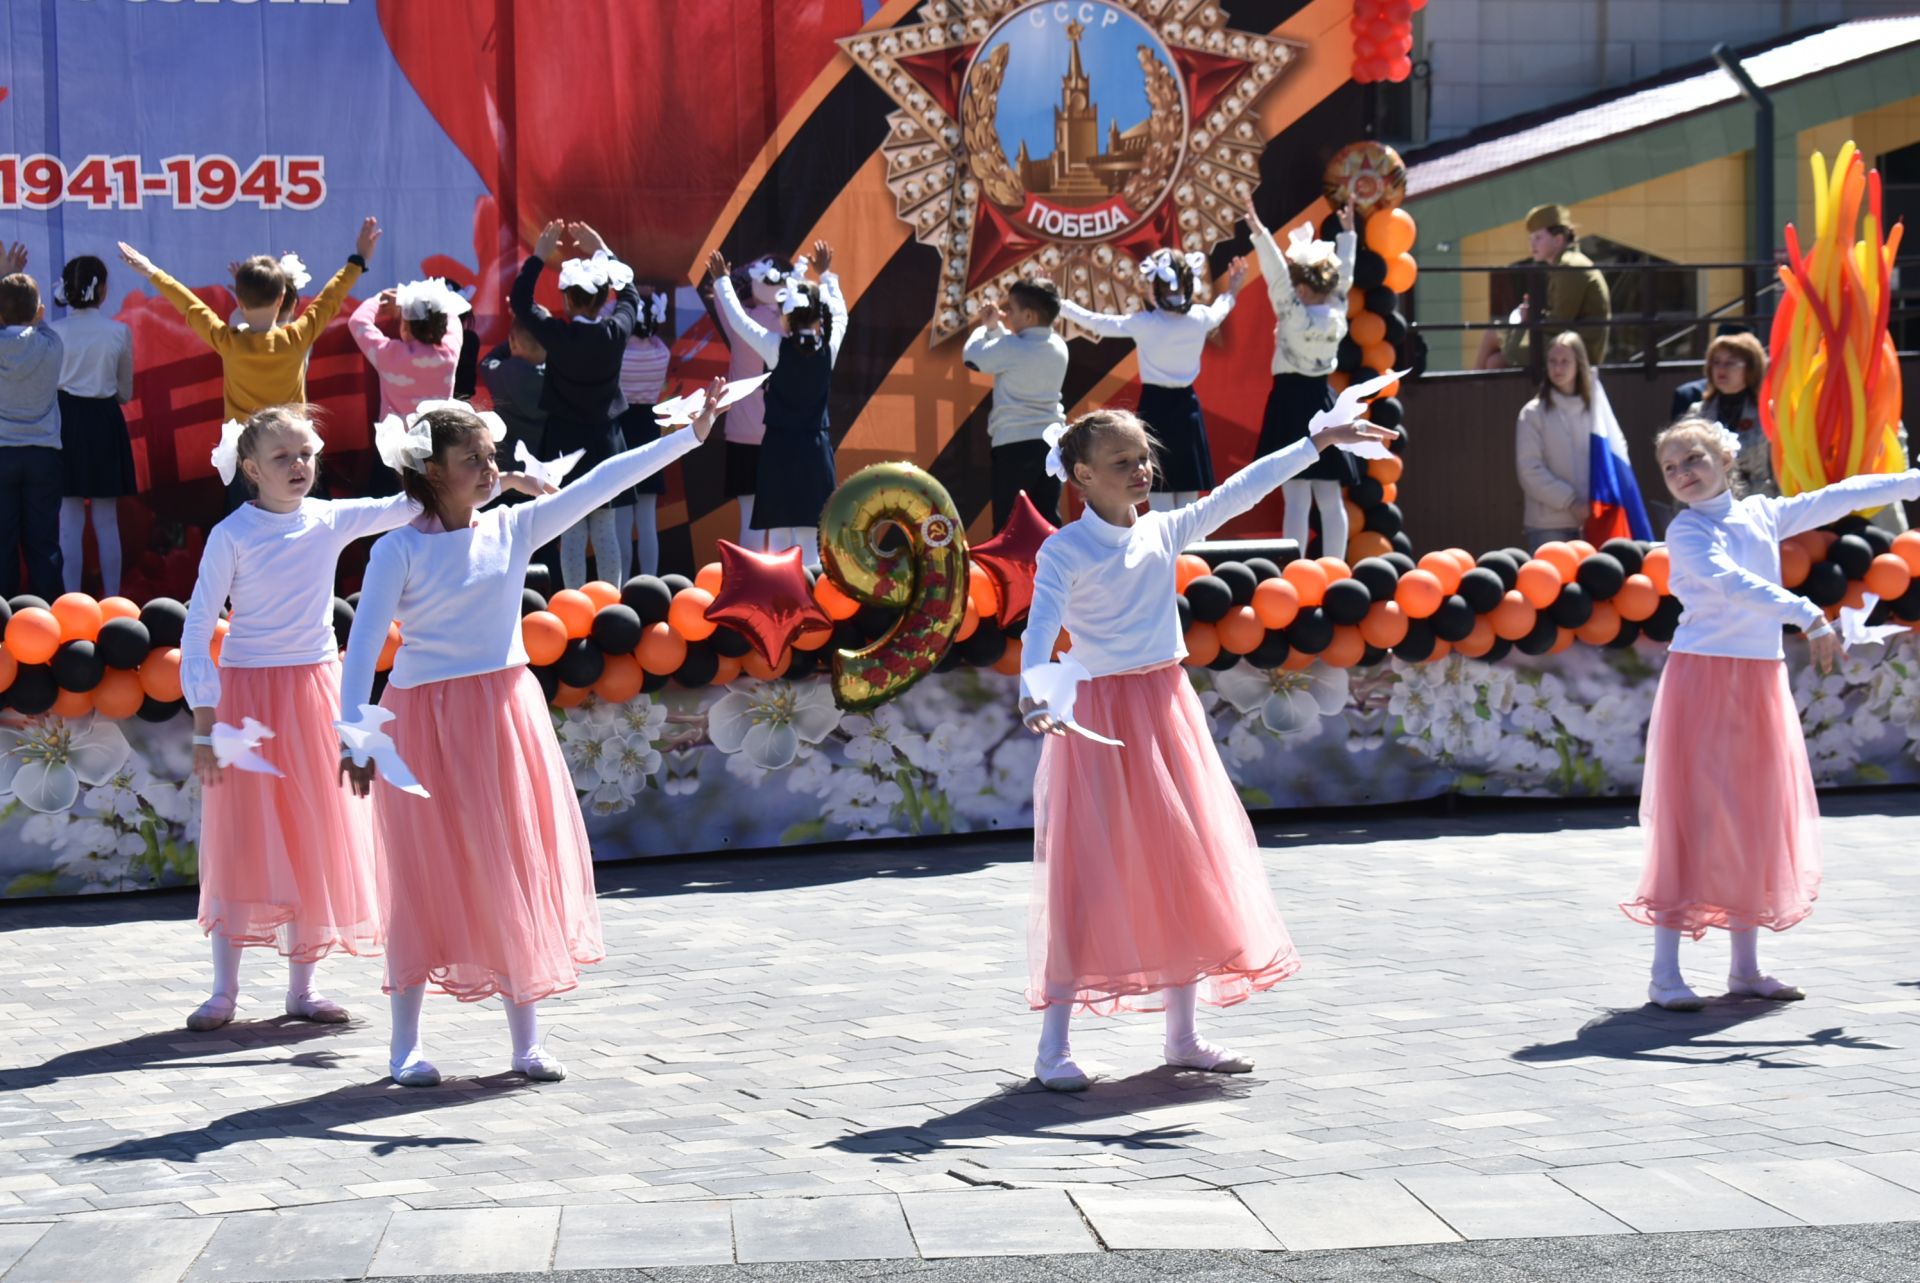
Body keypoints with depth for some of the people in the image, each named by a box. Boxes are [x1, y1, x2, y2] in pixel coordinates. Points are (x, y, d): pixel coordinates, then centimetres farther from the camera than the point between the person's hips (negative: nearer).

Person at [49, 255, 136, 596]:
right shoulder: (119, 332, -3)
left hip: (66, 420, -1)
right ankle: (111, 600, 11)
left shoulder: (54, 332, -6)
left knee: (69, 520, 3)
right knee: (107, 520, 9)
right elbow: (125, 392, 7)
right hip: (105, 421, 1)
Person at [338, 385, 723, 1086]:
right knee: (428, 878, 2)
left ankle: (526, 1039, 15)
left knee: (519, 871, 6)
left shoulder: (513, 528, 4)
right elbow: (363, 646, -11)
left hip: (506, 716, 4)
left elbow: (600, 483, 0)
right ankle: (405, 1045, 14)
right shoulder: (400, 550, -8)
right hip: (427, 721, -4)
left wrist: (690, 435, -5)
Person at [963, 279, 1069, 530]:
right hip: (1052, 441, 7)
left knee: (1008, 524, -1)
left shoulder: (1012, 348, -15)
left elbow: (971, 357, -4)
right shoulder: (1058, 346, 7)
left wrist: (986, 327, 11)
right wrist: (997, 327, 17)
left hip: (1015, 443, -7)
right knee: (1049, 522, 9)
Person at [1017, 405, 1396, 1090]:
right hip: (1100, 716, -6)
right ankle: (1053, 1045, 0)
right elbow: (1041, 629, -21)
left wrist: (1318, 442, 6)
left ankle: (1182, 1034, 19)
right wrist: (1034, 692, -39)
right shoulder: (1064, 552, -9)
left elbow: (1237, 493, 8)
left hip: (1168, 711, 6)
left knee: (1185, 868, 9)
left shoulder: (1163, 533, 7)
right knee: (1087, 877, -6)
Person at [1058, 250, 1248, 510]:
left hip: (1155, 411, -4)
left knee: (1162, 512, -4)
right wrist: (1231, 293, 47)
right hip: (1188, 411, 4)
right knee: (1187, 511, 9)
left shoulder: (1144, 323, -11)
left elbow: (1096, 322, -2)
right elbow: (1218, 312, 26)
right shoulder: (1199, 317, 1)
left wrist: (1061, 305, 12)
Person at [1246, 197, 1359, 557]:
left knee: (1297, 498, -10)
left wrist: (1260, 234, -21)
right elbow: (1345, 276, 15)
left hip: (1292, 402, -6)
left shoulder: (1296, 317, -14)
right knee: (1331, 498, 6)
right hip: (1323, 400, 6)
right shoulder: (1336, 315, 2)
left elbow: (1277, 278, -21)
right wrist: (1347, 233, 27)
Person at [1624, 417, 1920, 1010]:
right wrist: (1807, 615, -34)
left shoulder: (1763, 514, 10)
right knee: (1692, 823, -8)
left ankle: (1745, 967, 19)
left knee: (1757, 824, 9)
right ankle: (1665, 974, -4)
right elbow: (1731, 582, -24)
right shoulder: (1686, 532, -9)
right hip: (1703, 678, -6)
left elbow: (1835, 499, 16)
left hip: (1761, 683, 6)